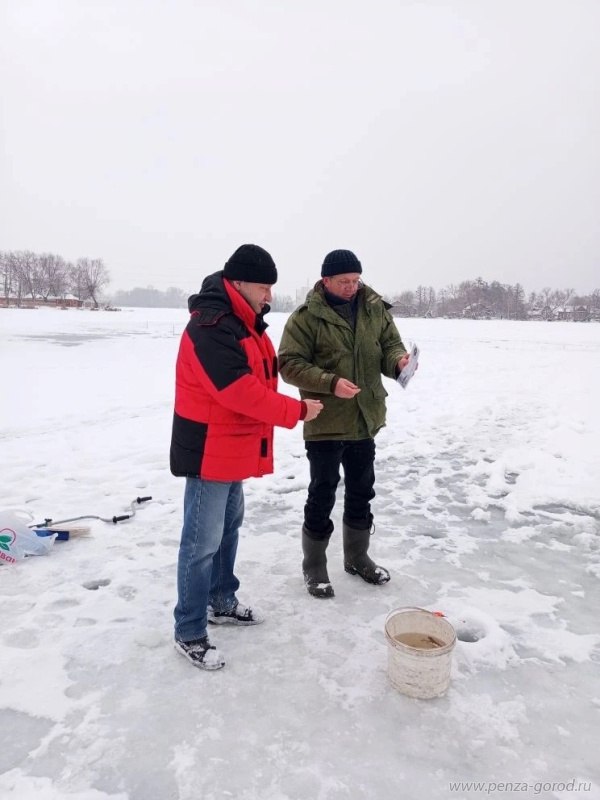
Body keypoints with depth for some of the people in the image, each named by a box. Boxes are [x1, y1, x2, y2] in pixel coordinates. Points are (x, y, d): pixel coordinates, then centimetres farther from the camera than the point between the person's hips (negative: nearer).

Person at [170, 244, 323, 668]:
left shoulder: (243, 321, 11)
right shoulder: (211, 327, -23)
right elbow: (244, 393, -27)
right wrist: (298, 411, -19)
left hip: (233, 447, 11)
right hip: (210, 451, -11)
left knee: (230, 525, 21)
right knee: (203, 541, -1)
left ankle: (221, 601, 39)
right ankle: (189, 633, 14)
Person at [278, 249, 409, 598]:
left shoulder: (375, 308, 4)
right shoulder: (306, 316, -11)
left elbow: (390, 344, 9)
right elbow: (289, 363, -14)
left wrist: (399, 360, -15)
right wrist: (330, 382, -26)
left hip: (365, 419, 5)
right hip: (325, 422, -5)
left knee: (362, 491, 17)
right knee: (322, 495, 4)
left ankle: (357, 557, 37)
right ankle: (314, 566, 22)